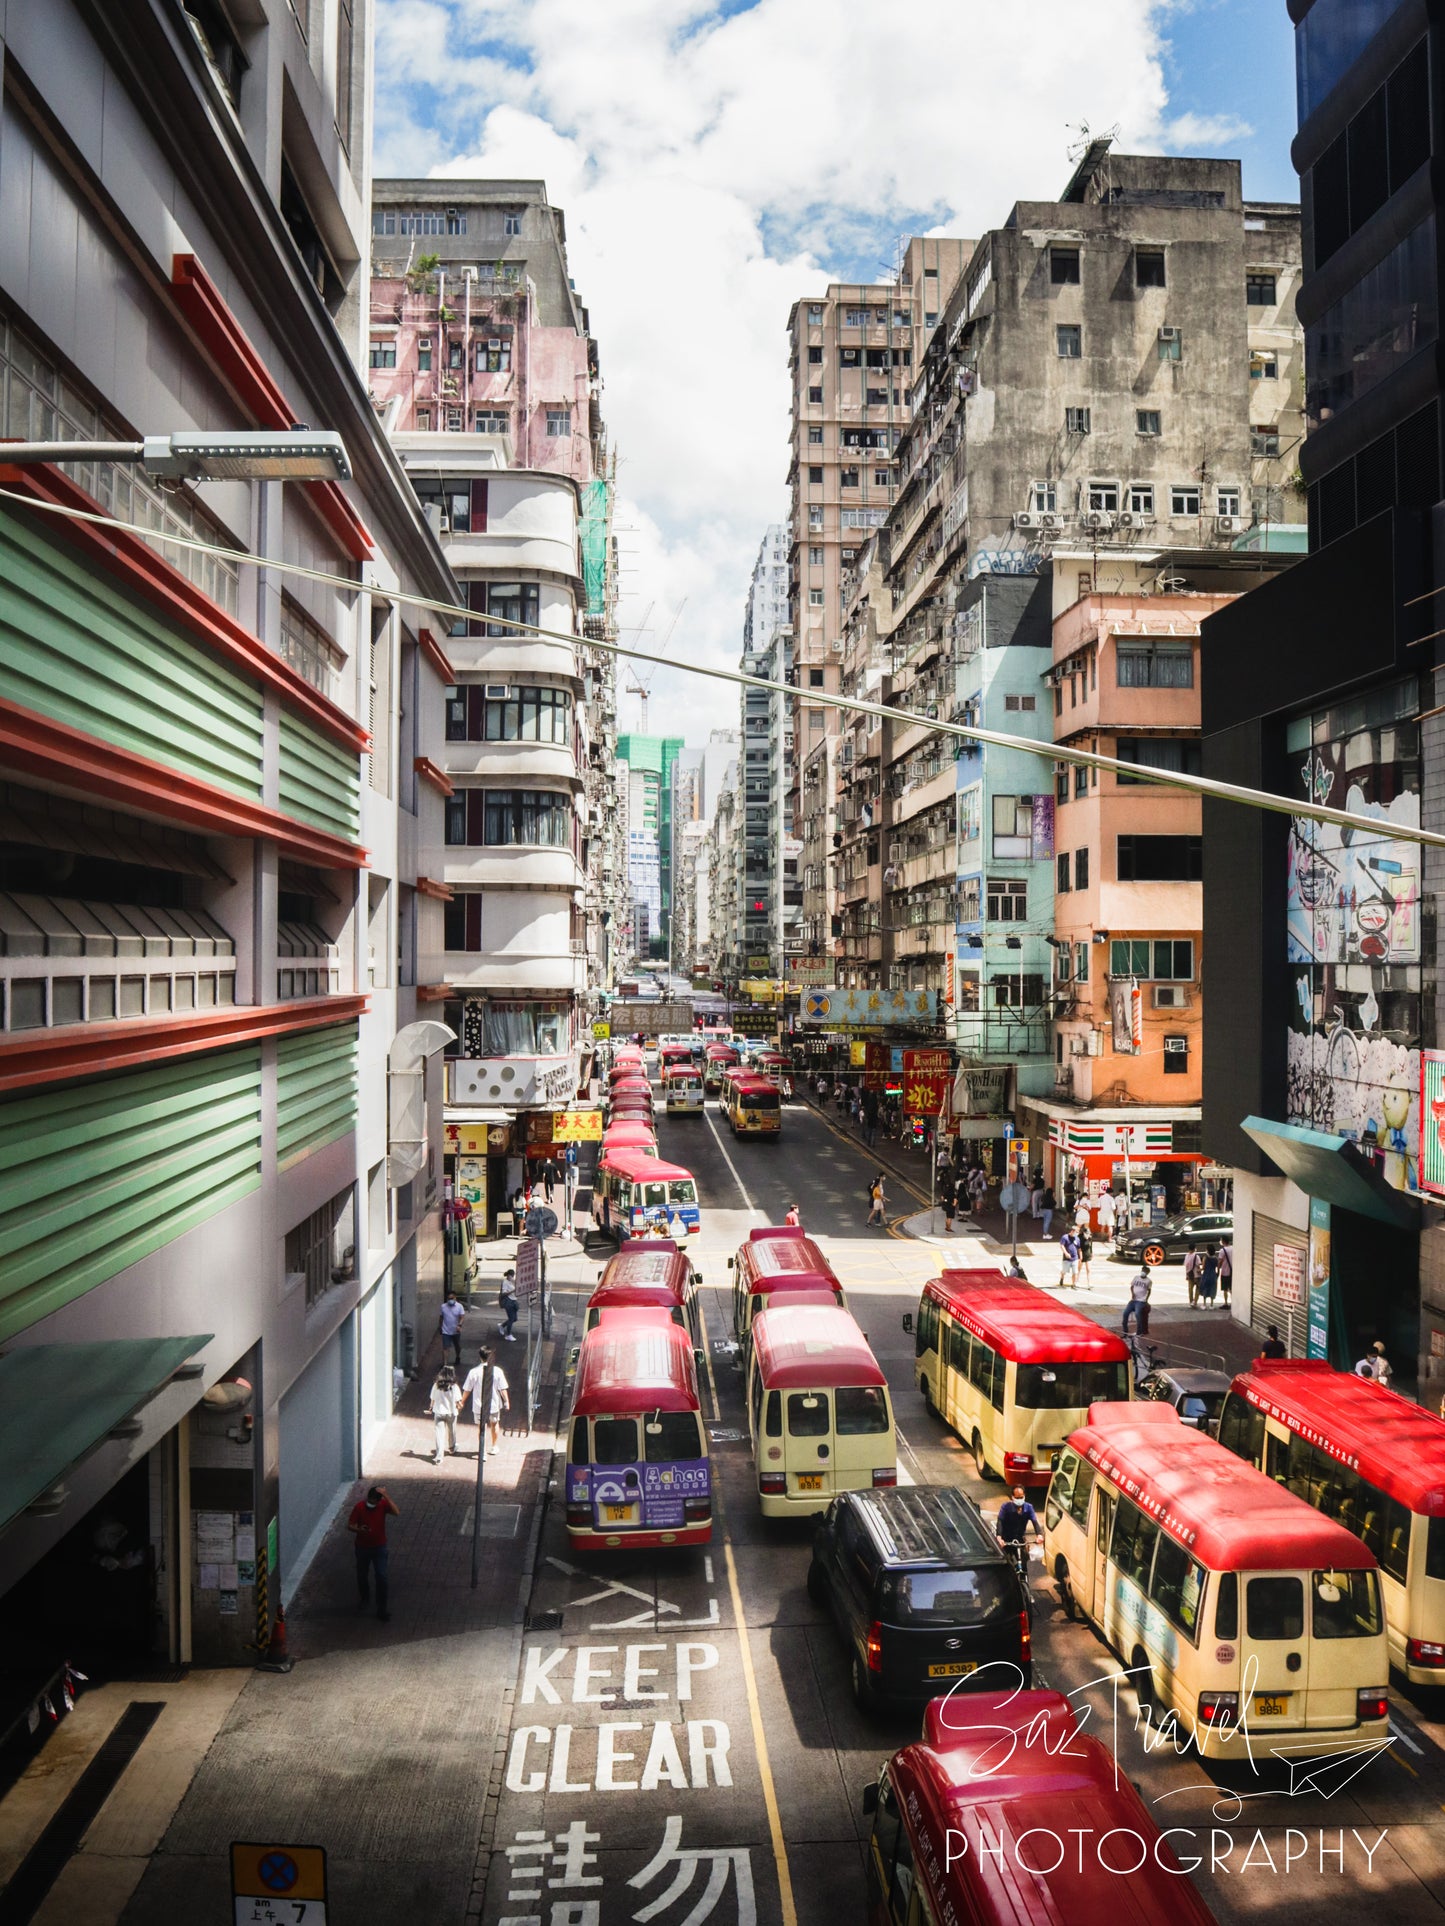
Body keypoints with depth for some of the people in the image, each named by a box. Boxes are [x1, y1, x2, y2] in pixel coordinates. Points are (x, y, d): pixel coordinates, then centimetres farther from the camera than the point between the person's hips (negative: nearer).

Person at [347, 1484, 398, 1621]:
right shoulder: (359, 1506, -18)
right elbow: (349, 1525, -12)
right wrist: (359, 1530, -34)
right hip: (363, 1547, 1)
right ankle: (364, 1599, 45)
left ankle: (381, 1610, 3)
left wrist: (385, 1496, -40)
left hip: (379, 1547, -1)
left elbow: (396, 1513, -34)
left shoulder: (383, 1504, -16)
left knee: (381, 1577, -7)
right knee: (362, 1576, 17)